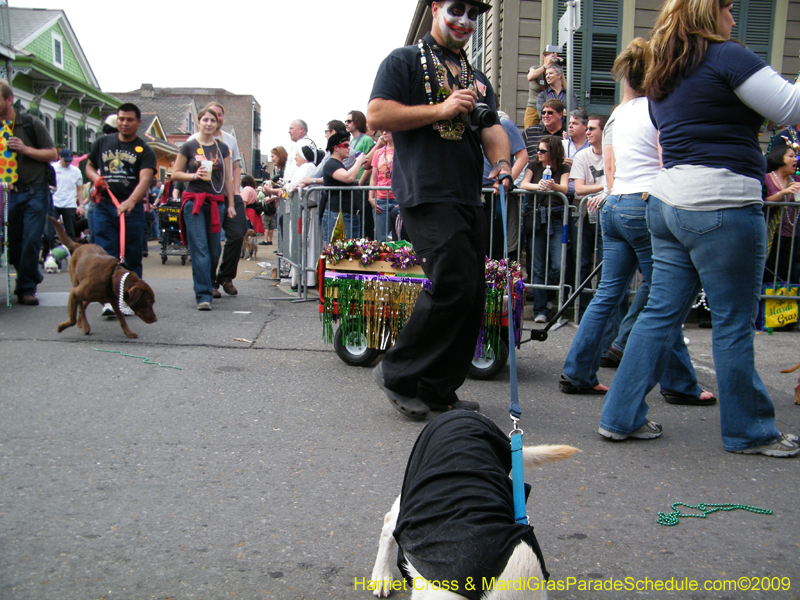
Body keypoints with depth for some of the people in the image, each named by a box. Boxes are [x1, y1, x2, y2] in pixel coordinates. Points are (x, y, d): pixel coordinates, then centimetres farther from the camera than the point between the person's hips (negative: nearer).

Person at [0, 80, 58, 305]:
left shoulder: (31, 124, 1)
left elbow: (53, 154, 0)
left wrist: (25, 149, -12)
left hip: (35, 191, -4)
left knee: (31, 240, -7)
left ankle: (26, 288, 3)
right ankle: (33, 278, 26)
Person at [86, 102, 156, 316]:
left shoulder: (144, 150, 1)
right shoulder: (102, 143, 12)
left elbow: (145, 179, -15)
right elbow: (89, 166, 24)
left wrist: (131, 201, -32)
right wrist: (95, 177, -1)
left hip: (132, 208, -2)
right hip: (104, 206, 2)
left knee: (132, 255, 2)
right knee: (106, 254, -4)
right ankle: (109, 299, -3)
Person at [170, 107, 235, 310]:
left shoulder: (222, 148, 12)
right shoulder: (189, 146, 4)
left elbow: (228, 178, 14)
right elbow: (175, 174, 6)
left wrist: (231, 204, 10)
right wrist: (194, 175, -12)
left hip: (216, 202, 3)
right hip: (194, 201, -3)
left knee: (214, 250, 5)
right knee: (199, 250, -9)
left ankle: (208, 287, 24)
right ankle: (203, 296, -10)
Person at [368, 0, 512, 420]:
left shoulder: (477, 79, 26)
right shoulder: (405, 61, 6)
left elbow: (492, 128, 15)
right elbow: (376, 115, -7)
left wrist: (502, 163, -7)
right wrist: (441, 109, -11)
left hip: (469, 200, 8)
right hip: (426, 196, -8)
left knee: (472, 296, 4)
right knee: (453, 285, -19)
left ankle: (438, 391, 15)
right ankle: (398, 373, -2)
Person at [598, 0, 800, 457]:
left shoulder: (662, 76, 18)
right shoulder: (726, 56, -7)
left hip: (668, 201, 8)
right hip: (721, 205, -8)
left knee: (662, 312, 10)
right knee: (735, 323, 3)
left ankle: (622, 417, 13)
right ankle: (748, 431, 17)